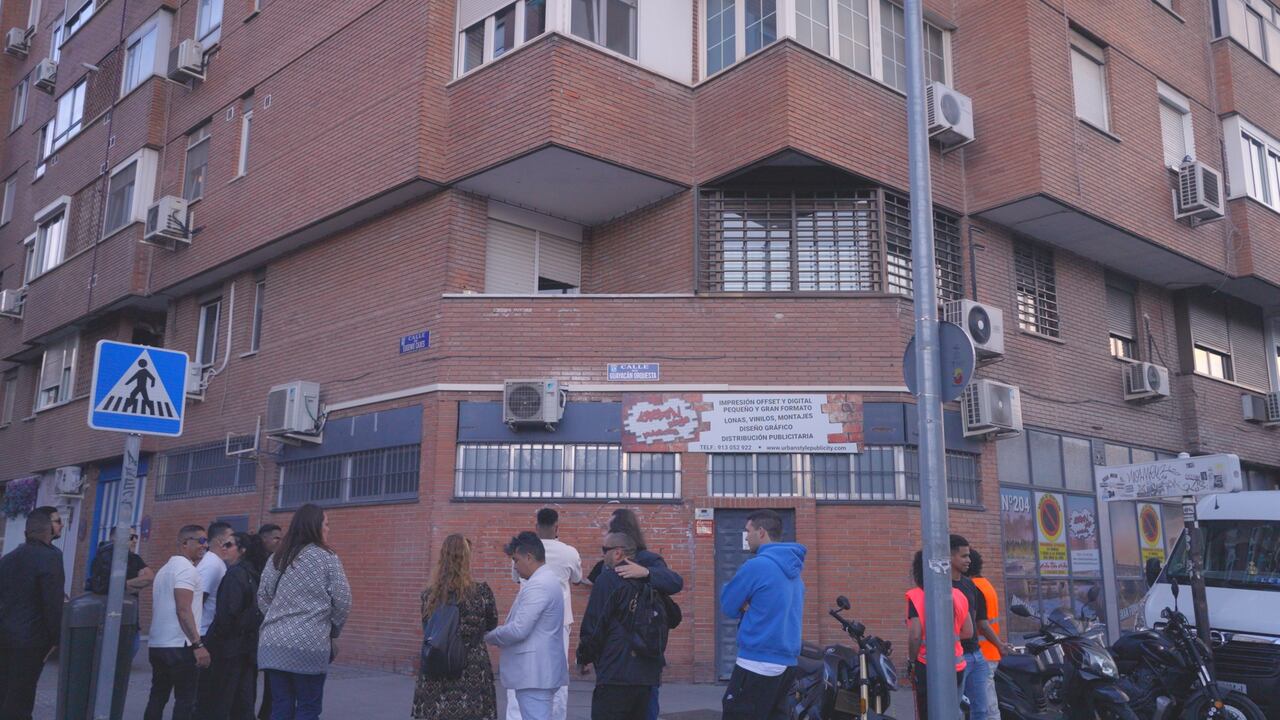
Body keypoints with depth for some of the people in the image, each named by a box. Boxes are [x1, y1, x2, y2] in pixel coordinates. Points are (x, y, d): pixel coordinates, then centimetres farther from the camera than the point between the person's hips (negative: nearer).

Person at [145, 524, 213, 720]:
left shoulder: (165, 569, 17)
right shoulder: (187, 568, -11)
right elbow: (183, 610, -20)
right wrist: (198, 644, -23)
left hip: (157, 644, 9)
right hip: (179, 646, -9)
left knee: (157, 697, 12)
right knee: (185, 700, -4)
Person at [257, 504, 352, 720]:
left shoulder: (277, 559, 11)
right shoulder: (327, 558, -4)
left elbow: (263, 598, 13)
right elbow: (342, 601, -5)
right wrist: (333, 632, 11)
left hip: (273, 645, 5)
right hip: (309, 645, -5)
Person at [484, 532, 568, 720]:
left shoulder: (537, 585, -18)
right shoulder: (548, 579, 15)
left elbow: (518, 630, -21)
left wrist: (489, 636, -5)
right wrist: (499, 631, 11)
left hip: (534, 674, -11)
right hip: (541, 671, 11)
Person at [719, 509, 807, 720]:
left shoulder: (756, 566, -15)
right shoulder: (793, 568, 12)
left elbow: (728, 607, -7)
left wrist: (744, 606, 13)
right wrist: (749, 605, 3)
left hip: (758, 663, -9)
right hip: (788, 662, 9)